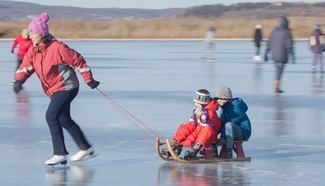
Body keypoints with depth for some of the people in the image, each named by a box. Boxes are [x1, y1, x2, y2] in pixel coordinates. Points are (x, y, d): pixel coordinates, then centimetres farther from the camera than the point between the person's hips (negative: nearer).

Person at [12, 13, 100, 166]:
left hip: (66, 87, -9)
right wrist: (19, 80, -29)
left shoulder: (57, 48, -22)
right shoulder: (33, 51, 0)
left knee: (51, 116, -19)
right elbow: (25, 67, -8)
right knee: (64, 120, 18)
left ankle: (60, 154, -14)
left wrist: (89, 80, -9)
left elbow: (78, 61, -15)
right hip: (54, 90, 9)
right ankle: (85, 148, 34)